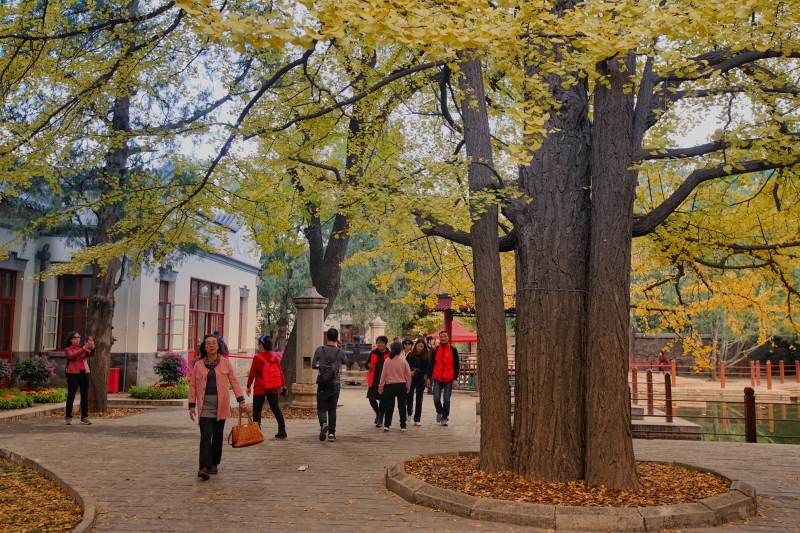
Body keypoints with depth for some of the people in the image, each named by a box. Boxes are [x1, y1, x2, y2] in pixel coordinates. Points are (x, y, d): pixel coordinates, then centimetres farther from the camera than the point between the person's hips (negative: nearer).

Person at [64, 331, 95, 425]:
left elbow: (91, 355, -1)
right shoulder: (68, 349, 3)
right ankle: (68, 417, 6)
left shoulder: (82, 348, 15)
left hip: (84, 373, 4)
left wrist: (92, 347, -21)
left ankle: (84, 417, 6)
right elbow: (72, 356, -17)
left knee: (85, 396, 3)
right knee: (71, 396, -2)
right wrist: (84, 348, -25)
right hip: (73, 374, -4)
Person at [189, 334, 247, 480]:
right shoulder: (198, 365, 4)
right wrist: (192, 405, 2)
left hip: (221, 404, 1)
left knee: (218, 436, 9)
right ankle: (205, 467, -17)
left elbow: (234, 381, 4)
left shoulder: (225, 363, 4)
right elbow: (193, 385, 7)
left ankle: (214, 464, 25)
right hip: (205, 405, -1)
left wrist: (241, 400, -1)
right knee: (205, 436, -11)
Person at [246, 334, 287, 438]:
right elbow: (280, 372, 5)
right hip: (273, 388, 4)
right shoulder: (275, 357, 3)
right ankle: (282, 431, 5)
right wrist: (283, 385, 13)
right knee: (276, 409, 8)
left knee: (257, 410, 5)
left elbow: (252, 373, -6)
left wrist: (248, 386, 3)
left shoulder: (257, 358, -9)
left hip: (260, 388, -4)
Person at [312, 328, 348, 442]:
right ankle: (332, 434, 10)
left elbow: (313, 365, 4)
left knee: (322, 408, 7)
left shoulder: (319, 350, -6)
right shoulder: (340, 352, -4)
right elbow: (345, 361, 17)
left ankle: (323, 424, -22)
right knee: (332, 409, 11)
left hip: (323, 384, -1)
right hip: (336, 384, 1)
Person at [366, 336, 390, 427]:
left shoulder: (389, 354, -2)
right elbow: (367, 364, 12)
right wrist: (369, 366, -11)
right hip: (373, 380, 3)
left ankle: (380, 419, 14)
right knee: (371, 398, 3)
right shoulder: (373, 353, 6)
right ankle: (377, 413, 32)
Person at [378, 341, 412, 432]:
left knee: (389, 406, 6)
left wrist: (381, 386, 5)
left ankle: (387, 424, 2)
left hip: (389, 385, 0)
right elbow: (408, 375, -1)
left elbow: (383, 374, -2)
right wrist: (408, 386, 11)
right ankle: (403, 425, 9)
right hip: (401, 385, 0)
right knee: (402, 406, 7)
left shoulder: (387, 361, -5)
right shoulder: (404, 361, -5)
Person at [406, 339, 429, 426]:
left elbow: (426, 369, -6)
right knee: (409, 397, -6)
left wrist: (416, 373, -16)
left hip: (420, 380, 0)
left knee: (419, 399, 3)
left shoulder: (426, 357, -3)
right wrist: (409, 373, -18)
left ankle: (417, 419, 10)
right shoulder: (410, 355, -1)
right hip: (410, 380, 0)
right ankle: (409, 413, 23)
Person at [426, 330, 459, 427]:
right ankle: (439, 412, 22)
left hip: (449, 379, -1)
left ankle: (444, 418, 14)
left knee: (447, 400, 1)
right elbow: (431, 364, 6)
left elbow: (456, 365, 3)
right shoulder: (435, 349, 5)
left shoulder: (453, 350, 2)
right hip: (437, 379, 1)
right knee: (436, 398, -6)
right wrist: (429, 377, -1)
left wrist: (455, 379, -4)